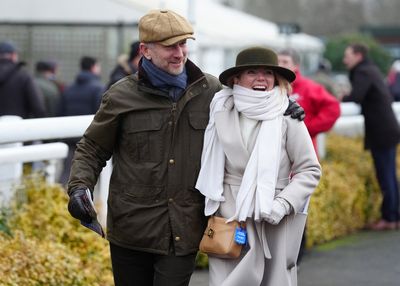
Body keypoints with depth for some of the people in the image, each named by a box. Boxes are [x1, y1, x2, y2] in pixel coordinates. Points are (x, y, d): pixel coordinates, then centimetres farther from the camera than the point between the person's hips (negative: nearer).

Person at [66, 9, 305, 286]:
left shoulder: (212, 91, 3)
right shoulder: (122, 97, -1)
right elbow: (92, 149, 8)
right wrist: (79, 186, -9)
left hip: (184, 232, 0)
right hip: (131, 230, 0)